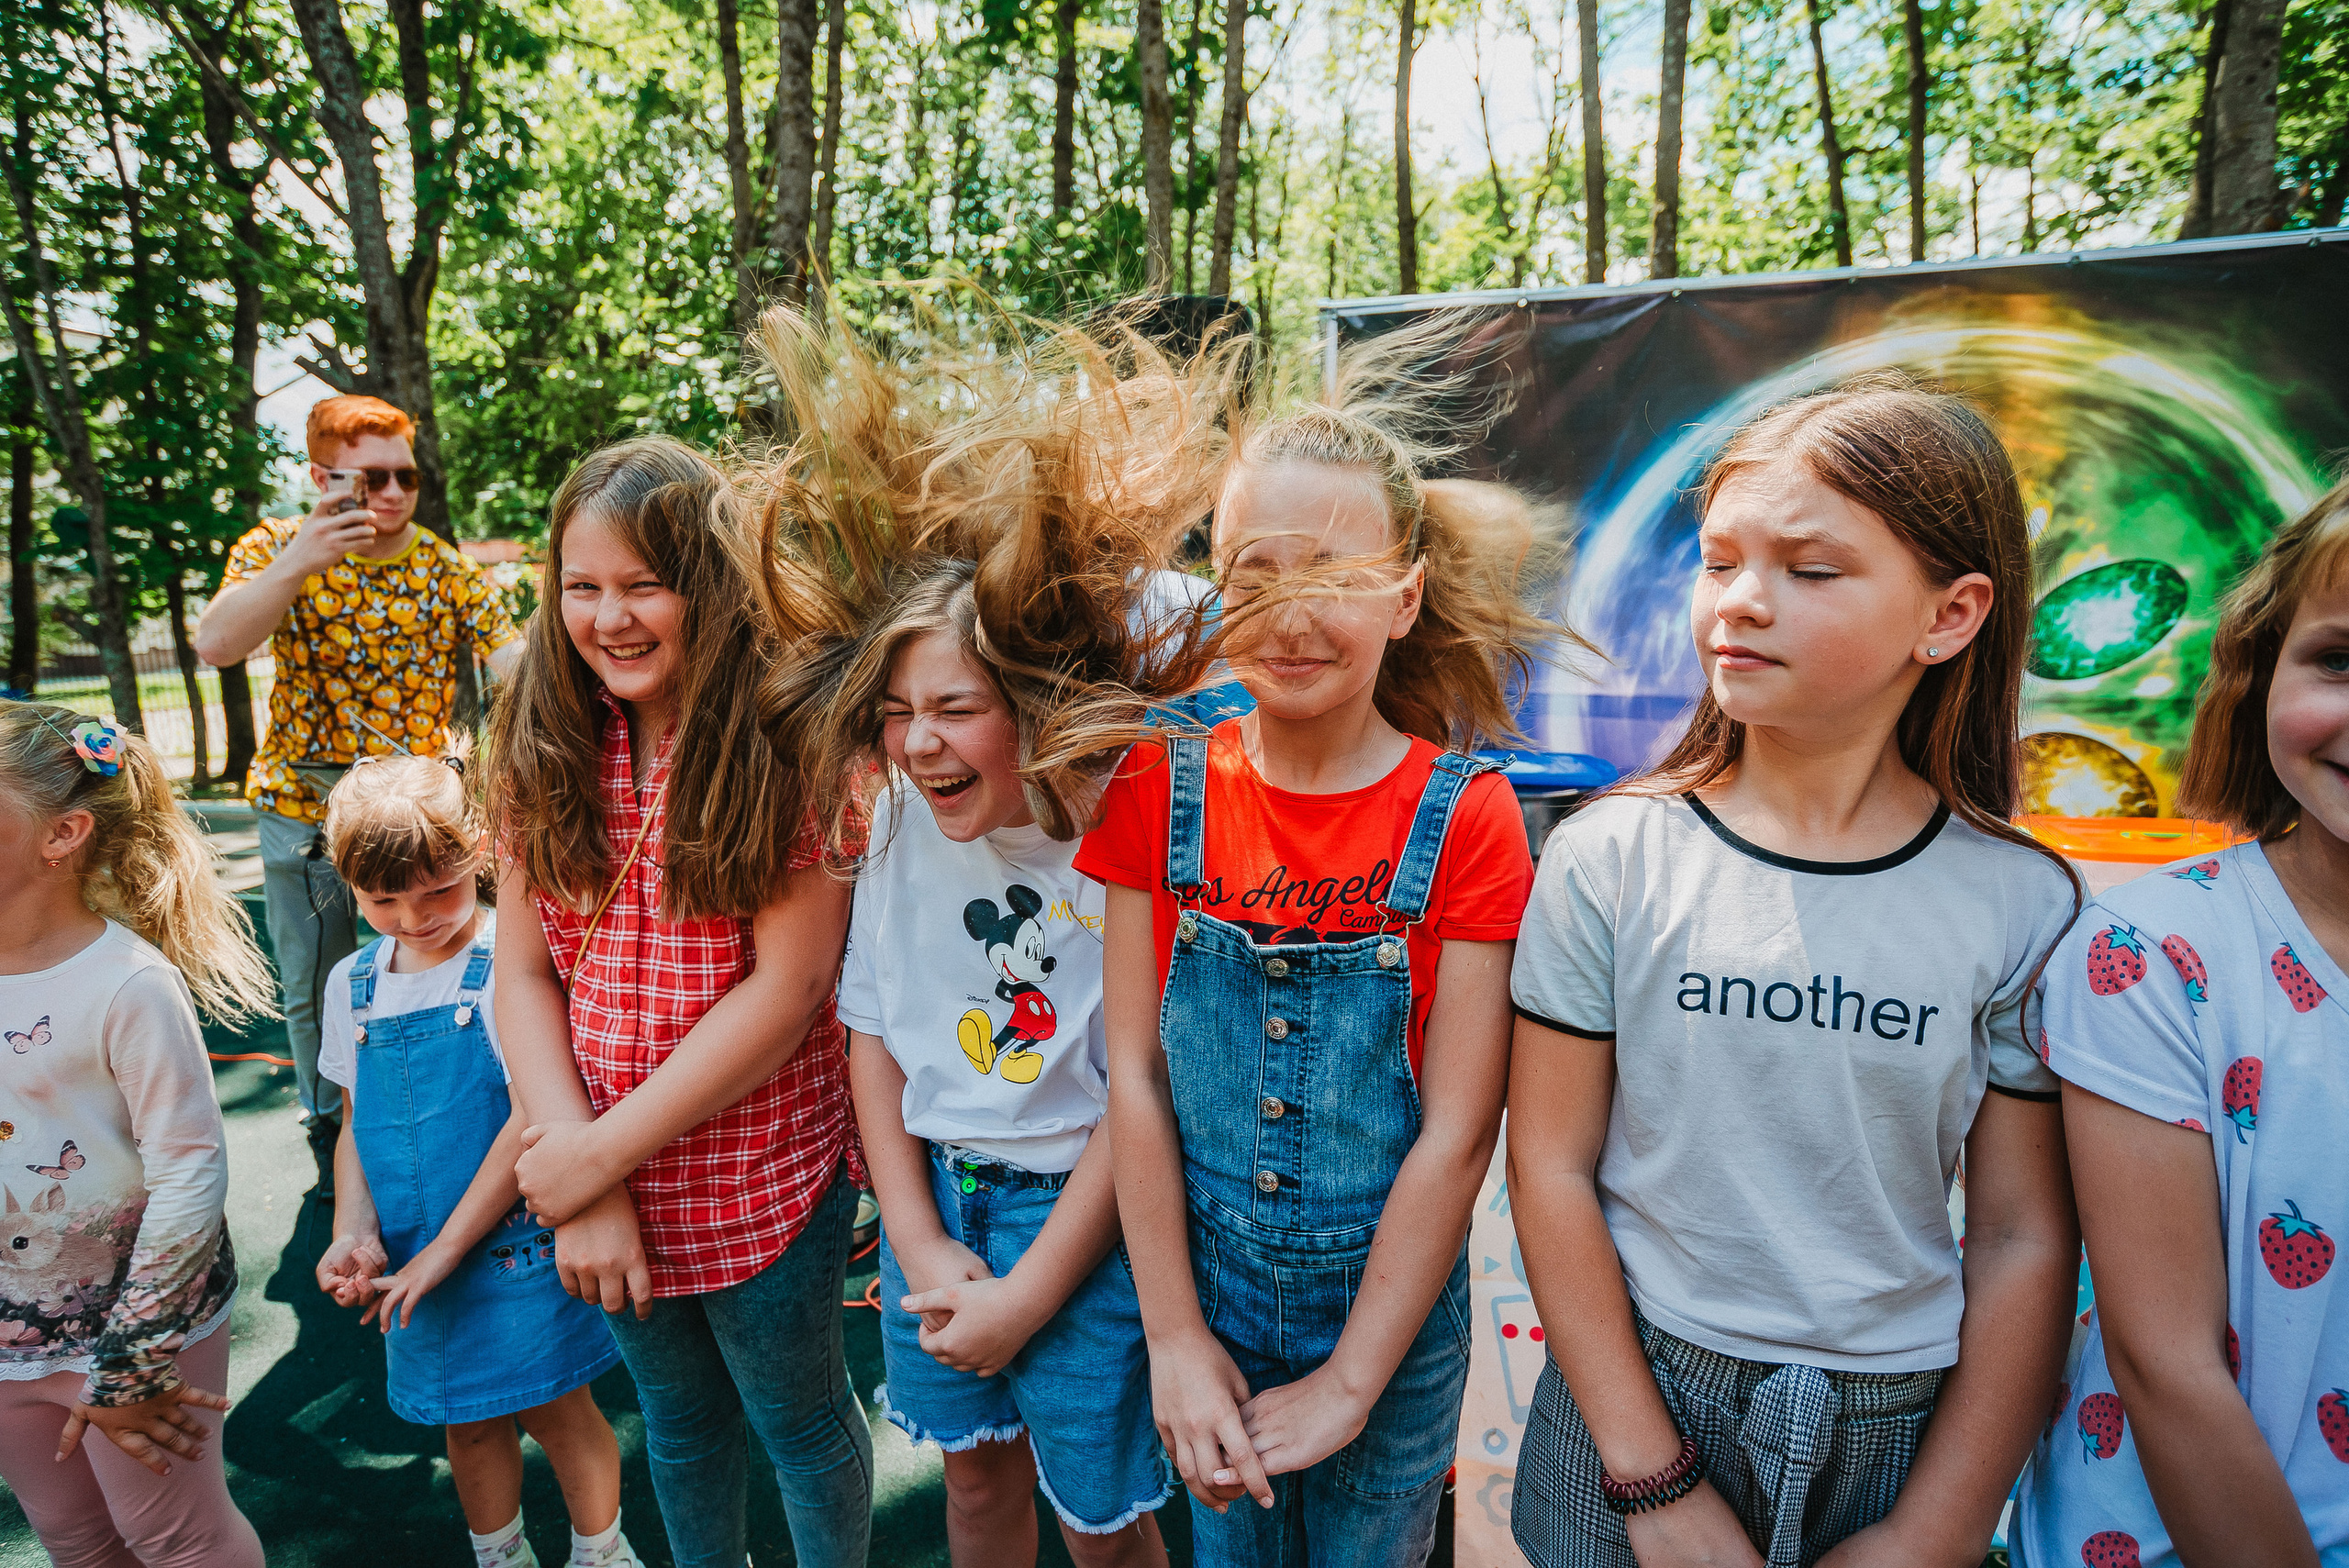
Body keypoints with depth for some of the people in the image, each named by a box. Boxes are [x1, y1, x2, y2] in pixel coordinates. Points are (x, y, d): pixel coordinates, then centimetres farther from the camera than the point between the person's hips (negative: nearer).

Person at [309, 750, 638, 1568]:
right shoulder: (352, 985, 3)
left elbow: (534, 1116, -18)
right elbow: (355, 1126, 11)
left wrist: (446, 1248, -14)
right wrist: (355, 1233, -6)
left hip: (520, 1245, -5)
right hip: (417, 1262, 5)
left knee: (557, 1409, 11)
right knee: (469, 1423, 20)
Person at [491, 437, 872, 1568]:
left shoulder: (788, 742, -17)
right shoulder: (547, 752, -2)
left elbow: (789, 986, -20)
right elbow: (522, 975, -3)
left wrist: (602, 1152, -16)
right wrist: (579, 1175, -13)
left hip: (765, 1178, -4)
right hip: (603, 1182, 4)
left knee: (798, 1419, 19)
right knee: (678, 1420, 26)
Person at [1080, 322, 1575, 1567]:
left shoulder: (1463, 818, -16)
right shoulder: (1159, 789, -10)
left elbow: (1457, 1130, -15)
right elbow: (1134, 1073, -8)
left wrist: (1349, 1384, -11)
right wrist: (1176, 1338, -7)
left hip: (1394, 1318, -1)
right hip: (1204, 1297, 2)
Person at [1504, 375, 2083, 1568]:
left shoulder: (2020, 904, -9)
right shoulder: (1610, 861, -12)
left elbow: (2024, 1242, -5)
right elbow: (1553, 1170, -10)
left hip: (1903, 1430, 1)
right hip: (1634, 1392, 0)